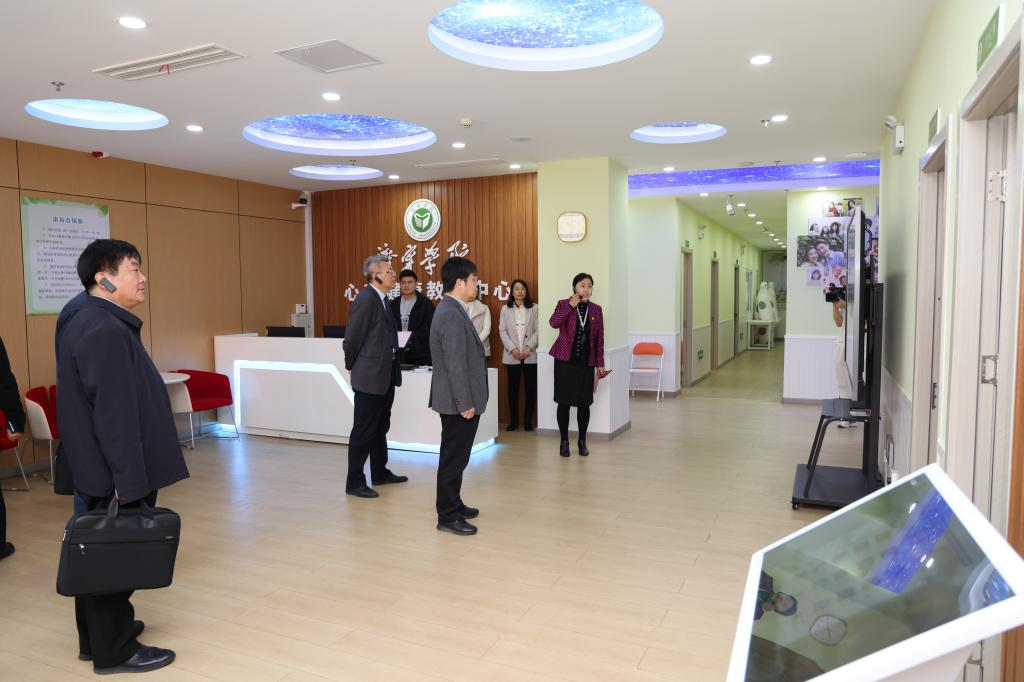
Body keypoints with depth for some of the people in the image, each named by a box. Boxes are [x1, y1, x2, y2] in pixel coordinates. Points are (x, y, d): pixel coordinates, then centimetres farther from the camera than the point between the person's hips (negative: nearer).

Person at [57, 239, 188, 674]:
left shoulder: (91, 322, 11)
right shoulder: (105, 331, -23)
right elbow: (114, 414, -27)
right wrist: (128, 479, -23)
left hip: (98, 467, 11)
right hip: (113, 472, -11)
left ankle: (100, 633, 35)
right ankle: (114, 650, 16)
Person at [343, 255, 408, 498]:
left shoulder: (383, 299, 10)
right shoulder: (366, 299, -18)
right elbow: (352, 339, -16)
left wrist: (393, 366, 15)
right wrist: (353, 367, -3)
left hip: (386, 374, 9)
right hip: (370, 376, -9)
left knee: (381, 428, 19)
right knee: (364, 431, 0)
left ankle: (380, 473, 32)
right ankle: (354, 482, 10)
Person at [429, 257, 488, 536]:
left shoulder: (452, 310, 12)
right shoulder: (452, 315, -21)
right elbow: (455, 365, -24)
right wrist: (465, 403, -21)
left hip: (457, 400, 10)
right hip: (458, 402, -10)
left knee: (455, 456, 18)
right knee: (454, 458, -1)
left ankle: (454, 505, 31)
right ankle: (447, 516, 9)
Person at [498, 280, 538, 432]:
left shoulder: (534, 308, 2)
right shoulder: (506, 309, 6)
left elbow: (537, 330, -2)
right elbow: (502, 331, 1)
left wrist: (529, 347, -13)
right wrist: (512, 349, -10)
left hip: (530, 355, -1)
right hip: (512, 355, 1)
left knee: (531, 387, 2)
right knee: (513, 388, 4)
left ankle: (528, 420, 13)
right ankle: (513, 420, 12)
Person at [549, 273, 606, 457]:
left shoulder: (596, 309, 7)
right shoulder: (564, 304, 0)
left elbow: (599, 338, 8)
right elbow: (553, 323, -20)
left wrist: (600, 363, 6)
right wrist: (570, 306, -22)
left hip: (586, 362, 2)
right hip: (565, 360, -2)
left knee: (584, 402, 5)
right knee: (564, 402, 2)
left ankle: (582, 441, 21)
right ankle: (564, 441, 16)